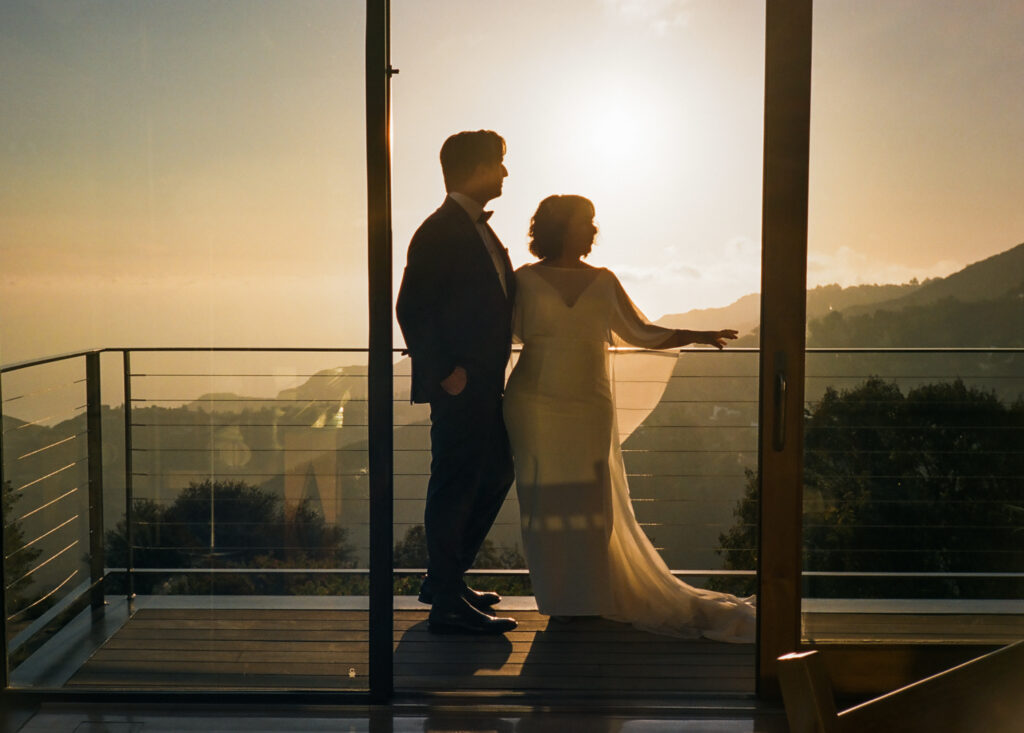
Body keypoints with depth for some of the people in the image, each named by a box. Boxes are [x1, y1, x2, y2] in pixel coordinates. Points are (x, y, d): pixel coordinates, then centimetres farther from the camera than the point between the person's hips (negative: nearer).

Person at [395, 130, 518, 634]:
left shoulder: (477, 227, 17)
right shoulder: (440, 232, -14)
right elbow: (411, 311, -18)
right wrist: (445, 371, -20)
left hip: (484, 384, 10)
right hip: (459, 386, -10)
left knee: (496, 476, 18)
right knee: (454, 488, -4)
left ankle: (445, 578, 29)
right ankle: (448, 604, 5)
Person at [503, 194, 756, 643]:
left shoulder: (602, 282, 10)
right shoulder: (526, 280, 3)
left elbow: (641, 333, 12)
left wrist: (696, 335, 3)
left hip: (589, 408, 2)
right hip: (536, 405, -2)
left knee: (590, 503, 0)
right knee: (547, 502, 1)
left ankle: (590, 600, 12)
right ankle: (559, 599, 13)